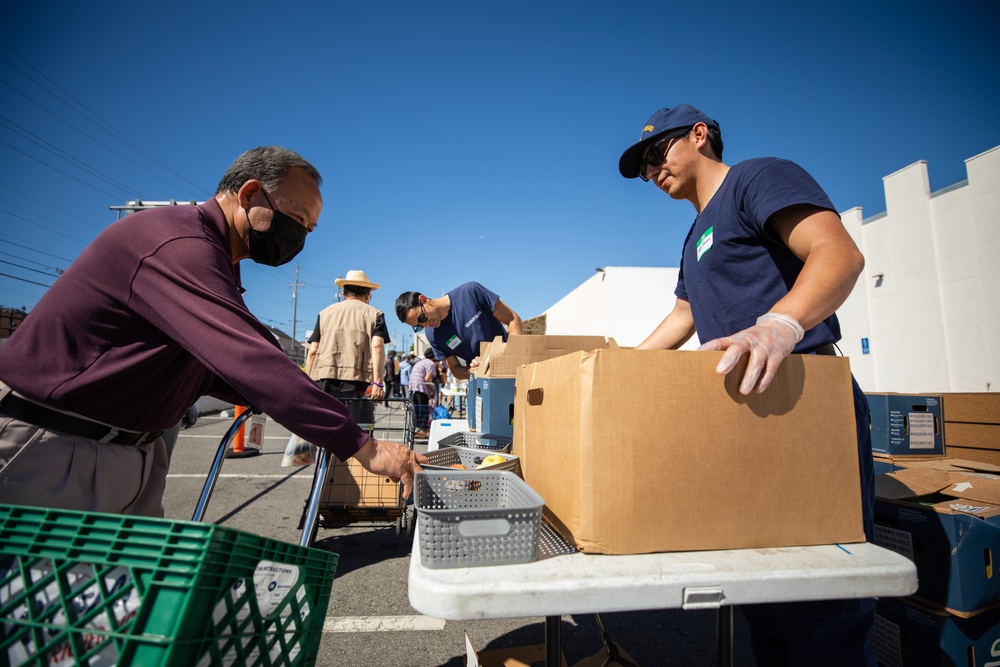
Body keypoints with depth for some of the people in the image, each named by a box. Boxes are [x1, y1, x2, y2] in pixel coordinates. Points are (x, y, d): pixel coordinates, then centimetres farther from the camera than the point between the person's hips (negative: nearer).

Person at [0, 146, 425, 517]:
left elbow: (215, 372, 12)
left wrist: (305, 412, -2)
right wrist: (362, 447, -32)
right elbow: (249, 362, -34)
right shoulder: (179, 243, -23)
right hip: (51, 449, -9)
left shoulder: (214, 262, 11)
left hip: (134, 455, 9)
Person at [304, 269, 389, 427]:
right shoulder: (374, 314, 11)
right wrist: (378, 382, -11)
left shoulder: (325, 313, 20)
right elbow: (377, 347, -4)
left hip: (325, 378, 3)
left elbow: (312, 352, 13)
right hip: (358, 379, -3)